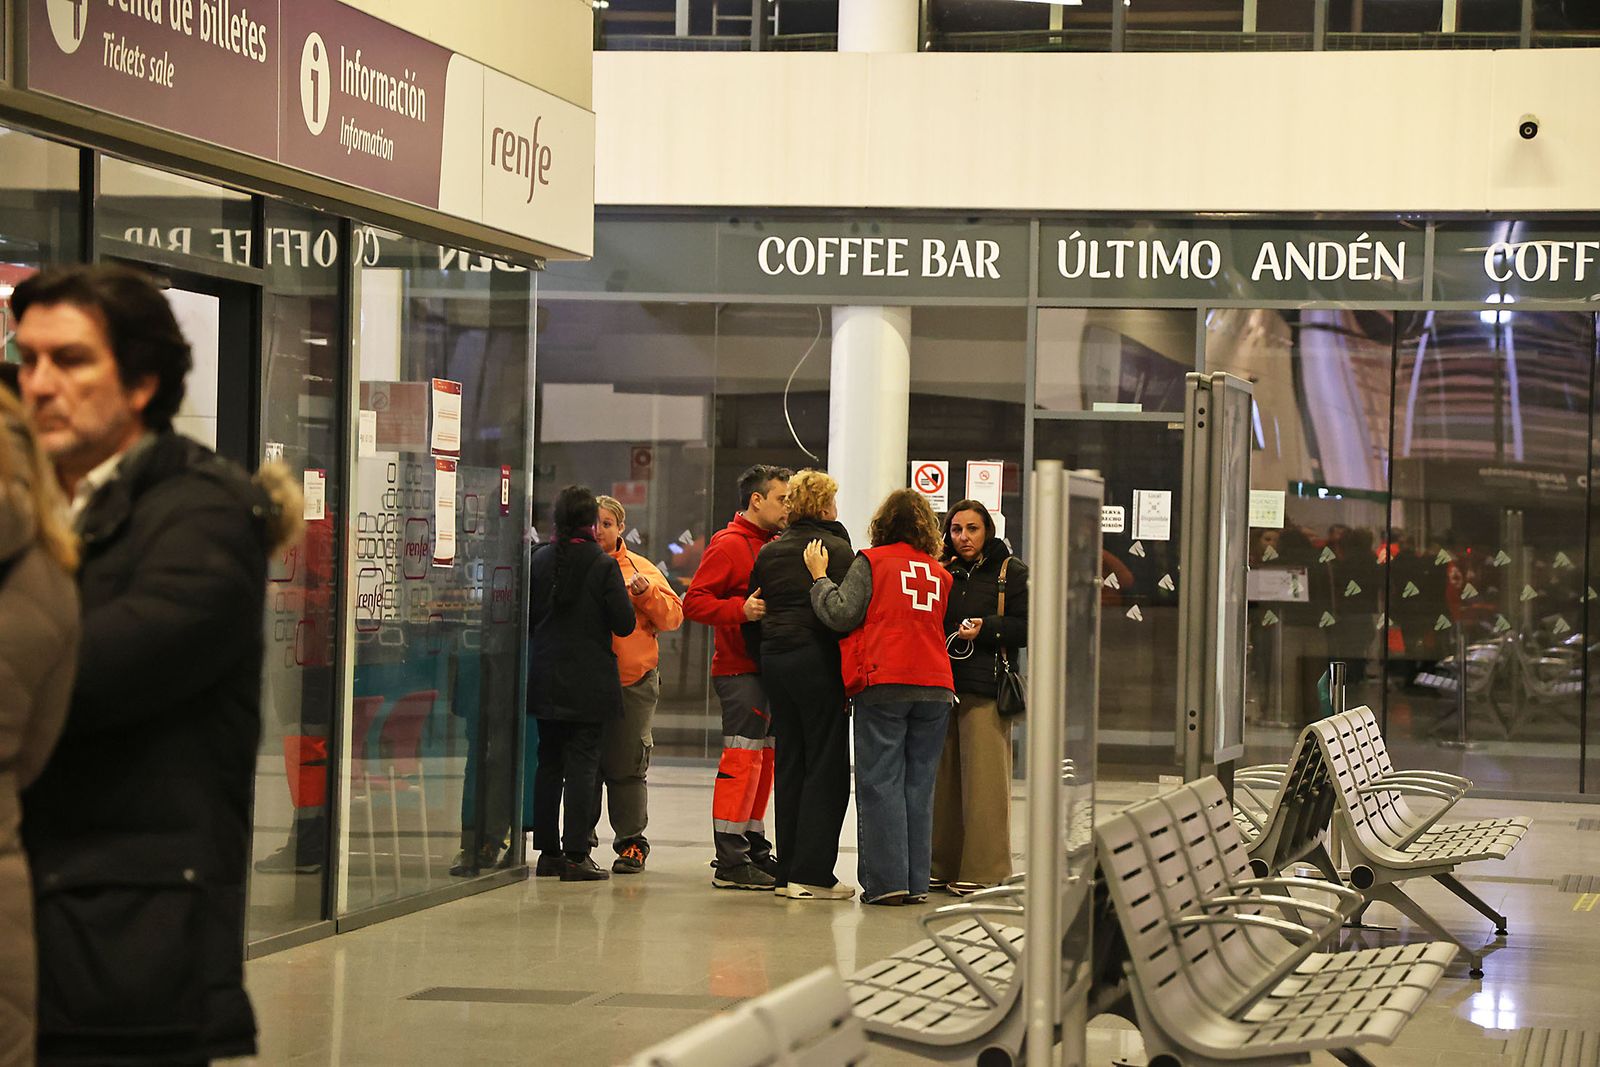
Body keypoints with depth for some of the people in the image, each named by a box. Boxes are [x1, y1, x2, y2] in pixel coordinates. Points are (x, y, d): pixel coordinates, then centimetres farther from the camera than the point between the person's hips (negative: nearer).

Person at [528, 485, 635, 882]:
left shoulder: (540, 560, 1)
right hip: (589, 681, -4)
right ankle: (575, 855, -5)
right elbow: (624, 624, -10)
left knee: (549, 761, 12)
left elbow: (527, 617, 5)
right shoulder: (603, 565, -11)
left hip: (546, 679, 4)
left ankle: (548, 850, 14)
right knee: (583, 761, -1)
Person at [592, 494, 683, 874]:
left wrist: (646, 591, -14)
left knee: (625, 768, -1)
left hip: (632, 682, -1)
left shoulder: (640, 569, 8)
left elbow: (672, 616, 1)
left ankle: (631, 843, 6)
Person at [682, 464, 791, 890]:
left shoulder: (776, 546, 18)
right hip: (740, 668, -9)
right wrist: (740, 610, -25)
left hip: (769, 669, 9)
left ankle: (753, 851, 19)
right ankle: (730, 863, -8)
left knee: (763, 760, 11)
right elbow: (694, 602, -14)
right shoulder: (729, 545, -8)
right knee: (742, 758, -10)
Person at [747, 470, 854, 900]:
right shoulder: (835, 549, -7)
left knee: (790, 767, 12)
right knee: (826, 768, -3)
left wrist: (765, 665, 16)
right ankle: (811, 874, -7)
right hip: (819, 662, -7)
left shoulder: (768, 553, 11)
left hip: (774, 661, 7)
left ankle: (788, 872, 12)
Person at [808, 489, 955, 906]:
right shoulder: (941, 573, 13)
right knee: (919, 785, 7)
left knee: (880, 782, -1)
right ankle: (916, 881, 6)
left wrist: (819, 576, 6)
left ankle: (887, 879, -6)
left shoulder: (871, 562, 0)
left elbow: (842, 614, -7)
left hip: (883, 687, -4)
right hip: (935, 687, 4)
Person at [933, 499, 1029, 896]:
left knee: (983, 779, -7)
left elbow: (1028, 626, -2)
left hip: (986, 688, -5)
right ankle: (943, 866, 11)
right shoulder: (943, 570, 16)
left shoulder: (1012, 573, 3)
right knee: (942, 778, 5)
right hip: (942, 684, 5)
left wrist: (986, 628, -13)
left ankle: (983, 870, -3)